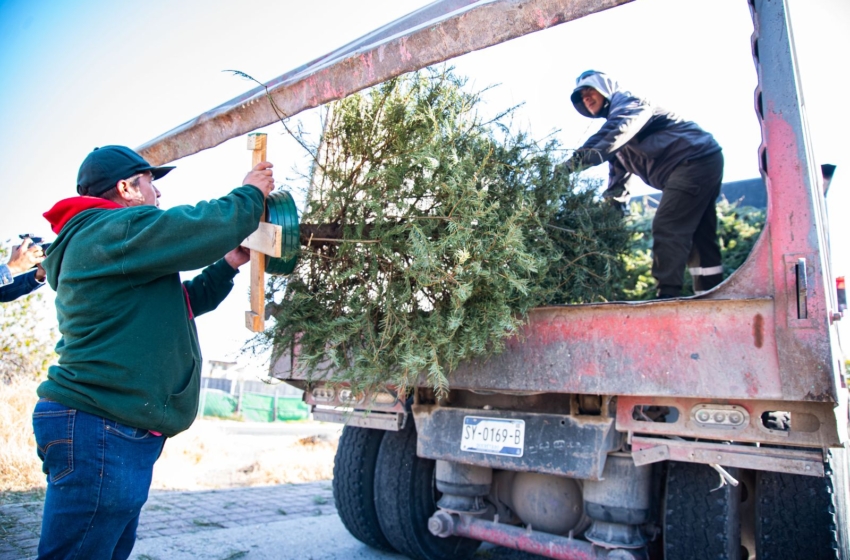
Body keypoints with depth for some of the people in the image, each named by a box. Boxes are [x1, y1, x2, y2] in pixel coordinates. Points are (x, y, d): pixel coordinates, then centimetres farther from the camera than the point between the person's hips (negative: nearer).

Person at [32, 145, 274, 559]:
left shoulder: (95, 239, 24)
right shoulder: (117, 229, -10)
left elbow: (181, 302, 27)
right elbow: (207, 226, -16)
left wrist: (229, 265, 18)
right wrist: (251, 193, 3)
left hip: (114, 432, 11)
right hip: (100, 431, -11)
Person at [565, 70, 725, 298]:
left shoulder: (627, 102, -6)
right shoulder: (614, 117, 23)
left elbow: (620, 128, -31)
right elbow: (620, 167, 22)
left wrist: (591, 153, -45)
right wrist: (613, 202, 12)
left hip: (694, 158, -11)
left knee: (667, 227, -18)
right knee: (698, 235, 10)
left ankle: (668, 294, -22)